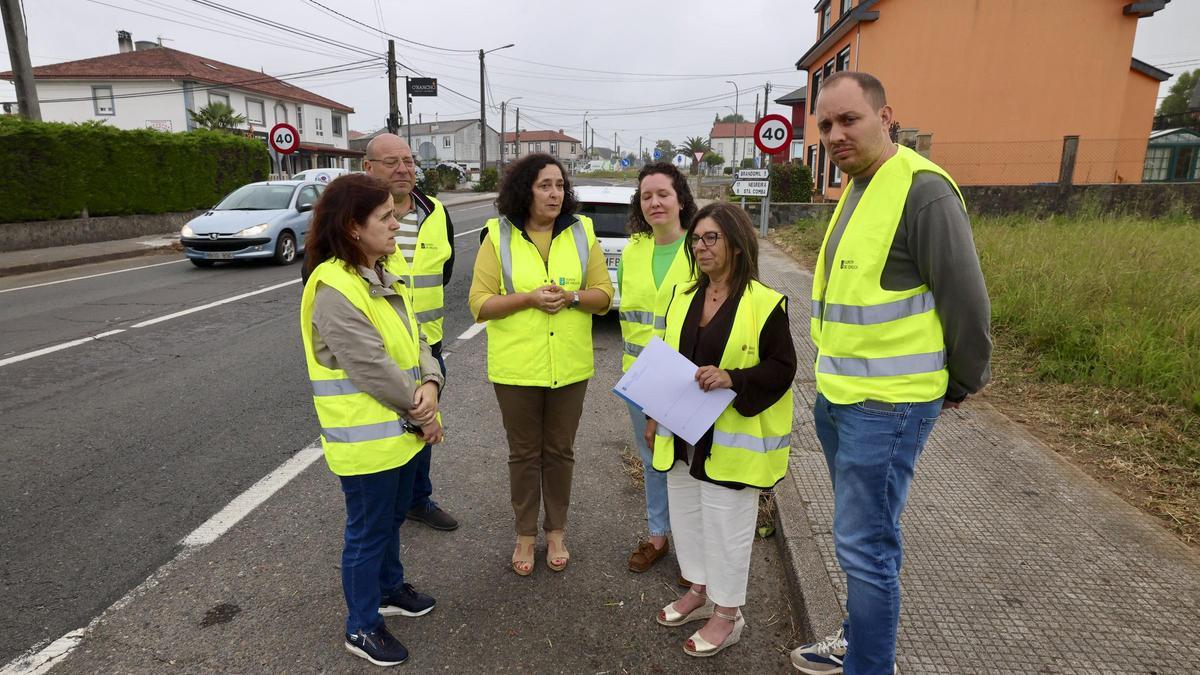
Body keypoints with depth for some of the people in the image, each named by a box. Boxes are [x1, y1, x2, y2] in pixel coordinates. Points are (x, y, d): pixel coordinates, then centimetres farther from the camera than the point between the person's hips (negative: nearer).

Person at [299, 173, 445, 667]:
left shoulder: (380, 275, 6)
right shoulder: (334, 291, -24)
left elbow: (414, 339, 4)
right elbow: (373, 371, -25)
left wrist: (430, 383, -15)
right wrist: (421, 414, -15)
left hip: (400, 428, 9)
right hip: (366, 438, -8)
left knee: (392, 517, 25)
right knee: (368, 530, 8)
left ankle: (389, 587, 47)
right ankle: (362, 626, 28)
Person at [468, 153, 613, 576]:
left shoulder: (581, 233, 2)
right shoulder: (498, 237, -4)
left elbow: (604, 295, 2)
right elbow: (480, 303, -6)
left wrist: (572, 296, -18)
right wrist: (529, 297, -20)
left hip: (570, 366, 2)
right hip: (516, 366, -1)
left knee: (559, 451, 14)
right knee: (524, 453, 12)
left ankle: (556, 531, 32)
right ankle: (525, 534, 30)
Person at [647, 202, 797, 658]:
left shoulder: (764, 303, -13)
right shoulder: (683, 297, 7)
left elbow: (782, 367, -11)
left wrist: (732, 378, -26)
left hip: (733, 437, -6)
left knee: (726, 522, 5)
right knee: (686, 512, 18)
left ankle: (727, 613, 25)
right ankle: (699, 591, 40)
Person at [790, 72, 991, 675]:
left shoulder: (922, 189, -16)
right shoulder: (856, 189, 13)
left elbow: (965, 301, -14)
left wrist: (962, 384, -1)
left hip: (887, 405, -9)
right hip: (838, 395, 9)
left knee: (864, 545, 0)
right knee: (864, 535, 22)